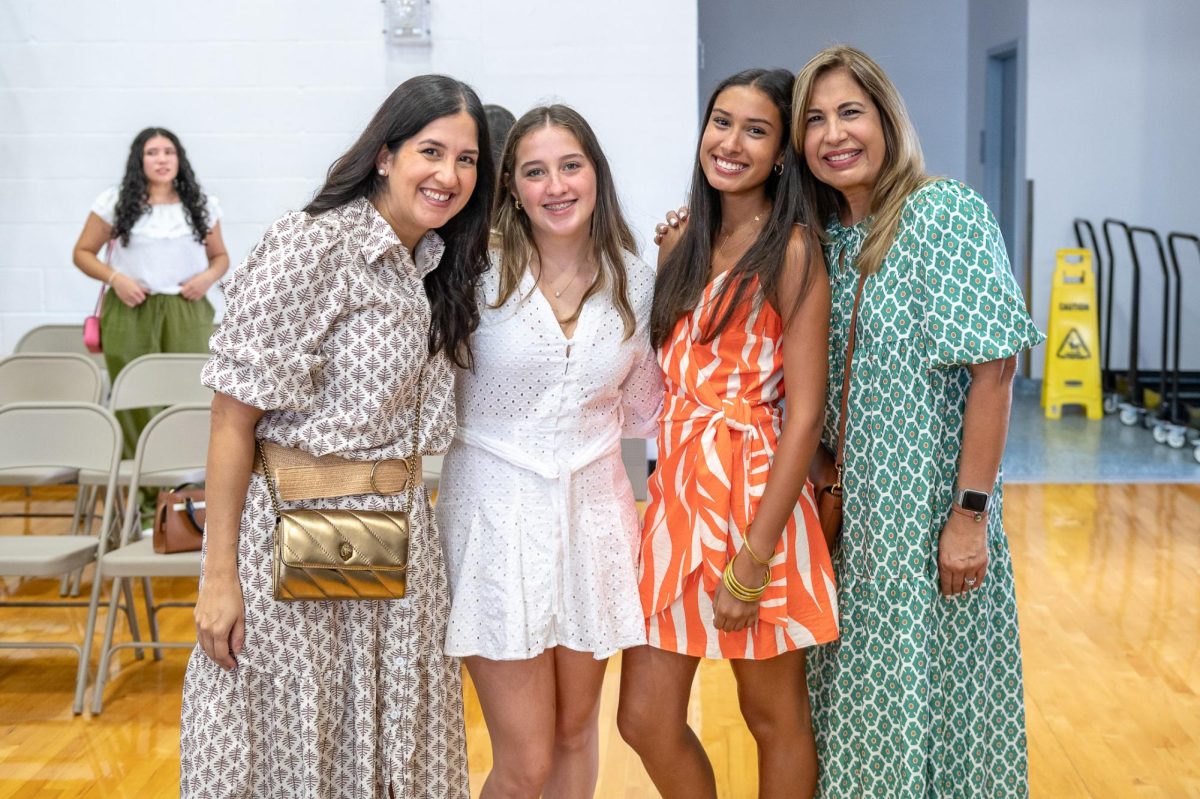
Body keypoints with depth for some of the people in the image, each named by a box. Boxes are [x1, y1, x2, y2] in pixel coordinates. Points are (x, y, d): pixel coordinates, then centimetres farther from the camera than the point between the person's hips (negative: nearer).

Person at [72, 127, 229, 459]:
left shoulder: (202, 204, 10)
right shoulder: (114, 202, 4)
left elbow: (220, 256, 18)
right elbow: (83, 252, 8)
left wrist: (209, 276, -4)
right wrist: (115, 278, -9)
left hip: (187, 311, 1)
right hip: (130, 311, -1)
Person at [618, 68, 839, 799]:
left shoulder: (792, 250, -9)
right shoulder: (682, 245, 11)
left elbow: (806, 410, -15)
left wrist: (754, 559, -19)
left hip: (754, 496, -6)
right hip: (676, 492, 6)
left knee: (774, 718, 10)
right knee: (646, 720, 8)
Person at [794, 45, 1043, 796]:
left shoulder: (946, 213, -12)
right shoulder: (824, 237, 6)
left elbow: (992, 368, -16)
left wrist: (971, 514, -19)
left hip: (927, 515, -6)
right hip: (847, 515, 6)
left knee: (923, 699, 6)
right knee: (859, 711, 16)